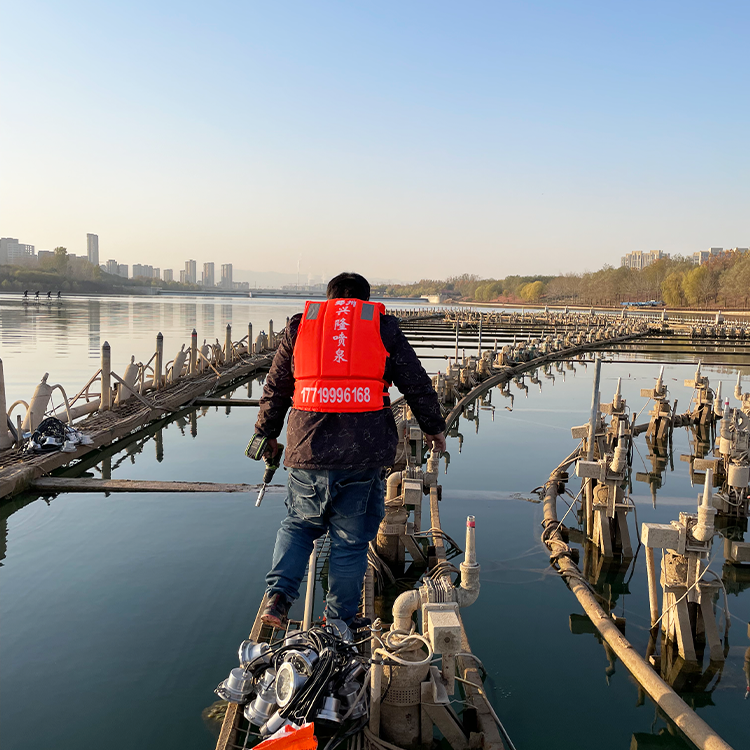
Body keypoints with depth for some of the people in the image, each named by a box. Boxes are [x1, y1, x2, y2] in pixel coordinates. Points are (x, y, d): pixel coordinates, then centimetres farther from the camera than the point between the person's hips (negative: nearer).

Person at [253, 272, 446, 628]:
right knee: (351, 539, 12)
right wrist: (434, 427, 26)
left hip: (308, 448, 1)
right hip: (364, 451, -1)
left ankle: (278, 596, 9)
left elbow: (276, 388, 16)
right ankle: (339, 621, 21)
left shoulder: (299, 325, 12)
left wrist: (267, 434, 29)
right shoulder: (383, 327, 10)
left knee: (298, 525, 23)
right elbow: (417, 384, 12)